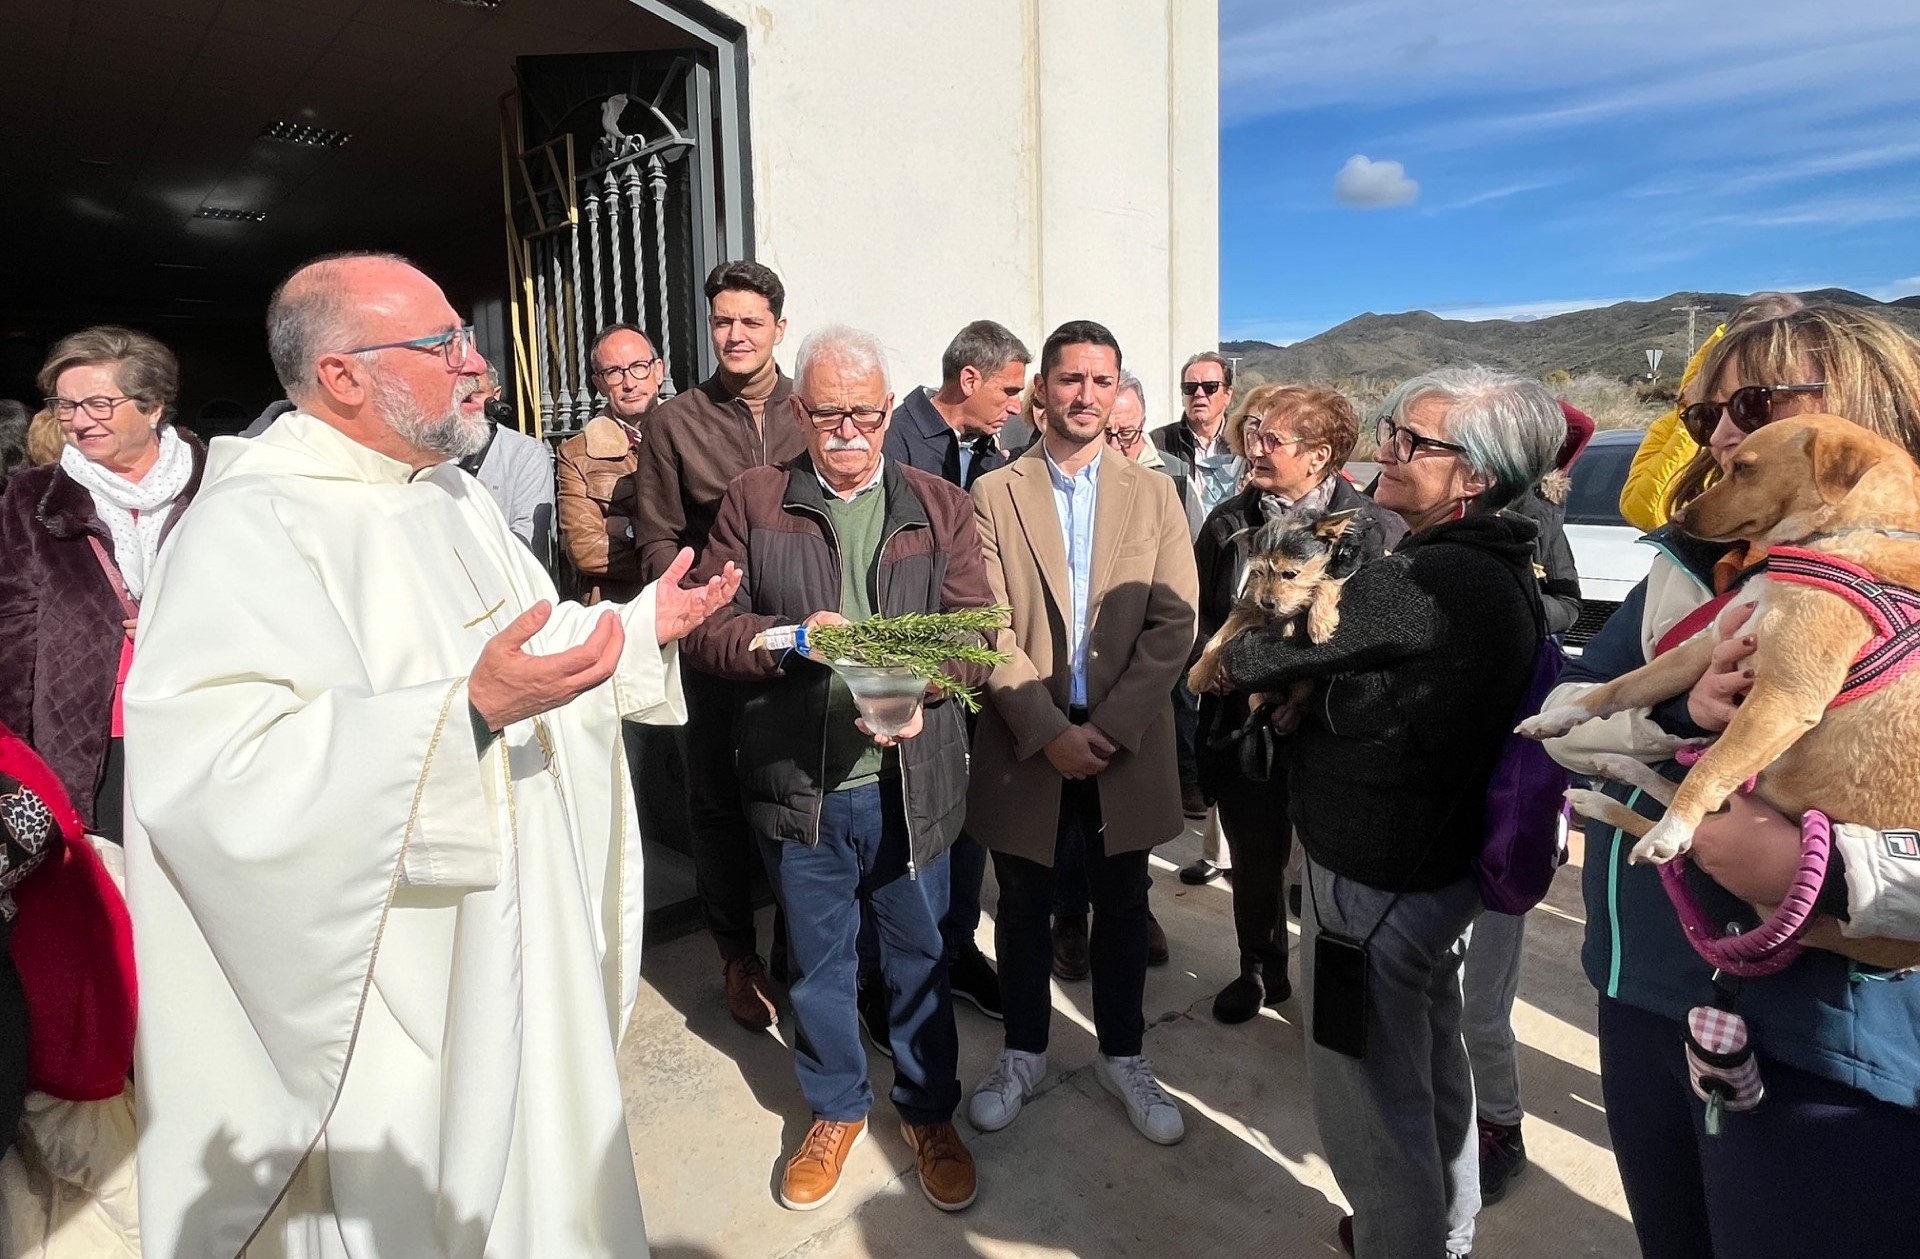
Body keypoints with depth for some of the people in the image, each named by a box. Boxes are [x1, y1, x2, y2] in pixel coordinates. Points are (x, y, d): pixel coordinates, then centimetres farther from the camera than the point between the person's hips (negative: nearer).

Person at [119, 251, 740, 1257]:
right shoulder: (250, 528, -20)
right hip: (391, 986, -8)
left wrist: (644, 626, 6)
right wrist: (467, 713, -39)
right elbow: (214, 770, -32)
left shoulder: (450, 494, 10)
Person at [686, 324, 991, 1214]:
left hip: (911, 784, 0)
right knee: (817, 962, 18)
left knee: (919, 957, 16)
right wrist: (793, 638, -22)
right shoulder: (752, 502, 2)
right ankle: (835, 1109, 43)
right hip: (795, 786, 0)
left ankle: (929, 1111, 40)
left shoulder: (941, 508, 3)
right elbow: (707, 630, -3)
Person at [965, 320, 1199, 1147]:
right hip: (1026, 745, -1)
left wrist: (1107, 727, -14)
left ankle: (1122, 1056, 36)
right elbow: (989, 630, -7)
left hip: (1126, 746, 1)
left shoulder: (1153, 493, 2)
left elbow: (1174, 625, -5)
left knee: (1122, 908, 15)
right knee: (1023, 907, 14)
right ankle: (1024, 1054, 35)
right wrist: (1049, 730, -15)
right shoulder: (994, 494, -2)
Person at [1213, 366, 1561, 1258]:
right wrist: (1300, 686, -2)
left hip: (1372, 883, -10)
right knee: (1433, 1071, 28)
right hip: (1442, 866, 10)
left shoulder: (1429, 581, -27)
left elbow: (1258, 657, -18)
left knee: (1371, 1105, 8)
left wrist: (1233, 661, 3)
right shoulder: (1500, 570, 3)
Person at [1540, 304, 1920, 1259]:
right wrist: (1678, 713, -18)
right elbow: (1559, 717, -1)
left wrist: (1827, 868, -33)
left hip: (1827, 1058, -5)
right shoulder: (1688, 572, 5)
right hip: (1647, 1004, 6)